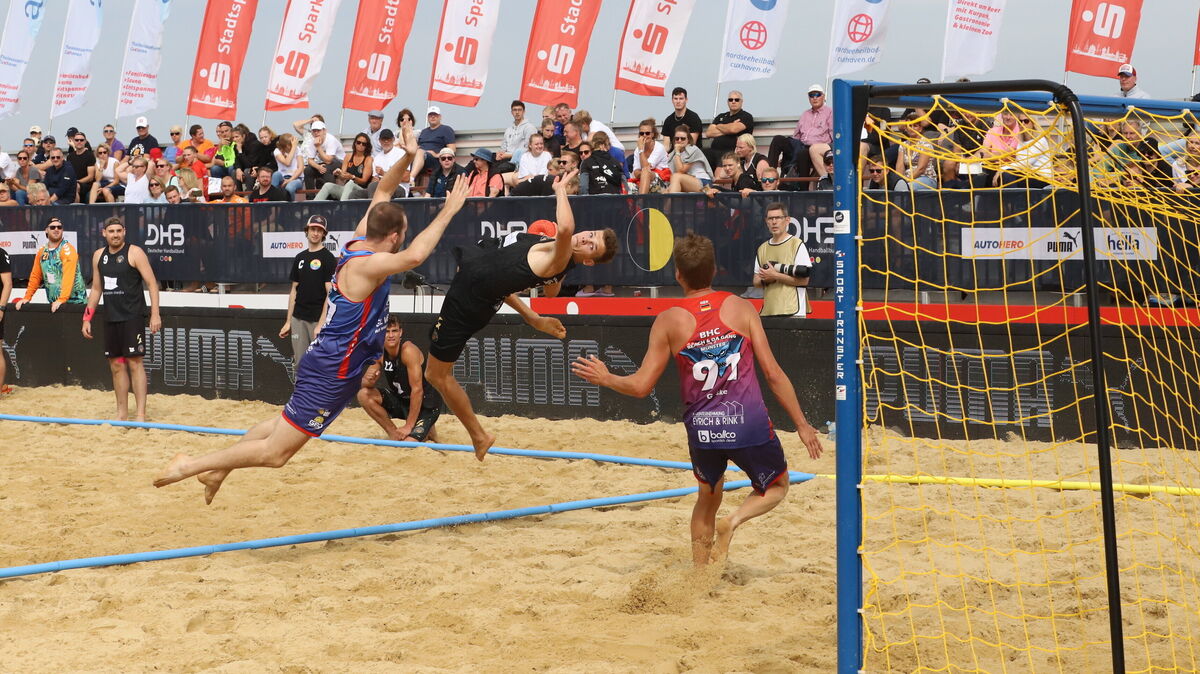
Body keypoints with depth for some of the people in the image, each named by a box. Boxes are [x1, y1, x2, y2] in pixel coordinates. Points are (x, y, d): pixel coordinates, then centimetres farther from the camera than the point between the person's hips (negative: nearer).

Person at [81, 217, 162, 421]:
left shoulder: (134, 253, -6)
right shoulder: (99, 256, 12)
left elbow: (151, 283, -8)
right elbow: (96, 289, 20)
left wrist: (155, 314, -16)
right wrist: (87, 319, 15)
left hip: (132, 317, -6)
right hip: (111, 318, 6)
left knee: (134, 363, -8)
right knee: (117, 366, 9)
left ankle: (141, 414, -7)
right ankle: (122, 414, 17)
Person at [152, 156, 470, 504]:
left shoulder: (358, 241, 2)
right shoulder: (366, 264, -24)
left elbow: (383, 192, 15)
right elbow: (413, 256, -44)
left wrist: (406, 157, 2)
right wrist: (447, 212, -36)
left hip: (325, 361, 10)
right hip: (333, 372, -10)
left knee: (284, 422, 29)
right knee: (274, 453, -3)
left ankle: (217, 470, 36)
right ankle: (190, 466, 2)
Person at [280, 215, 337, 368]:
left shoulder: (328, 258, -5)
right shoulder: (300, 258, 13)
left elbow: (331, 293, -11)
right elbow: (294, 291, 17)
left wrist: (321, 324, -19)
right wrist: (288, 321, 13)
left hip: (318, 319, -6)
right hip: (298, 319, 6)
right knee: (300, 364, 6)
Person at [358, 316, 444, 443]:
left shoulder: (408, 351, -24)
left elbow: (417, 390, -26)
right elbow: (365, 384, 1)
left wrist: (408, 426, -25)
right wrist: (369, 380, -26)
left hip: (426, 404, -6)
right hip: (402, 400, 6)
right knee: (364, 395, -12)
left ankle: (427, 432, 10)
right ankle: (393, 433, 0)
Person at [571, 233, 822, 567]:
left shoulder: (668, 321, -1)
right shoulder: (740, 307, -1)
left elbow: (641, 386, 0)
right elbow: (773, 373, -3)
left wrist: (604, 378, 19)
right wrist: (802, 424, 5)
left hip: (701, 427, 2)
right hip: (749, 423, -2)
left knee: (708, 498, 28)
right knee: (776, 487, 23)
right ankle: (734, 521, -5)